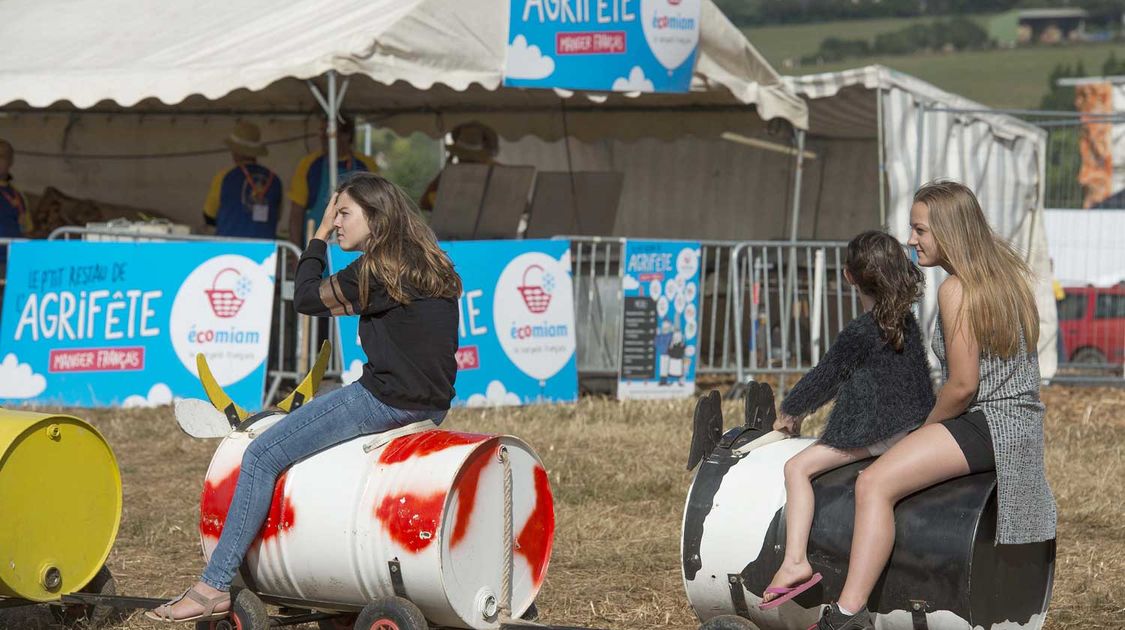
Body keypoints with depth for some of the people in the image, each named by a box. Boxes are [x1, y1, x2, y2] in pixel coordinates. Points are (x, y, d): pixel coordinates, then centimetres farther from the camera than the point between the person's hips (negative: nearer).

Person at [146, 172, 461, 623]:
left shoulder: (377, 271, -13)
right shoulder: (432, 266, 14)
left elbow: (306, 298, -3)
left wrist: (320, 237, 7)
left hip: (386, 399, -10)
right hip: (432, 404, 10)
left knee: (262, 456, -8)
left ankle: (214, 588, -11)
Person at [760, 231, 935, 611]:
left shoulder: (859, 333, -13)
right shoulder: (906, 321, 11)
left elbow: (823, 379, -5)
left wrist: (790, 412, 11)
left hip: (874, 430, -9)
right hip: (914, 422, 9)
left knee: (798, 467, -12)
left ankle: (795, 562, -25)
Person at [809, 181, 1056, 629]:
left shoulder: (957, 289, -16)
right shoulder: (1007, 275, 13)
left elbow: (962, 386, -20)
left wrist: (927, 427, -2)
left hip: (987, 424, -11)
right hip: (1022, 425, 11)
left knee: (875, 483, -23)